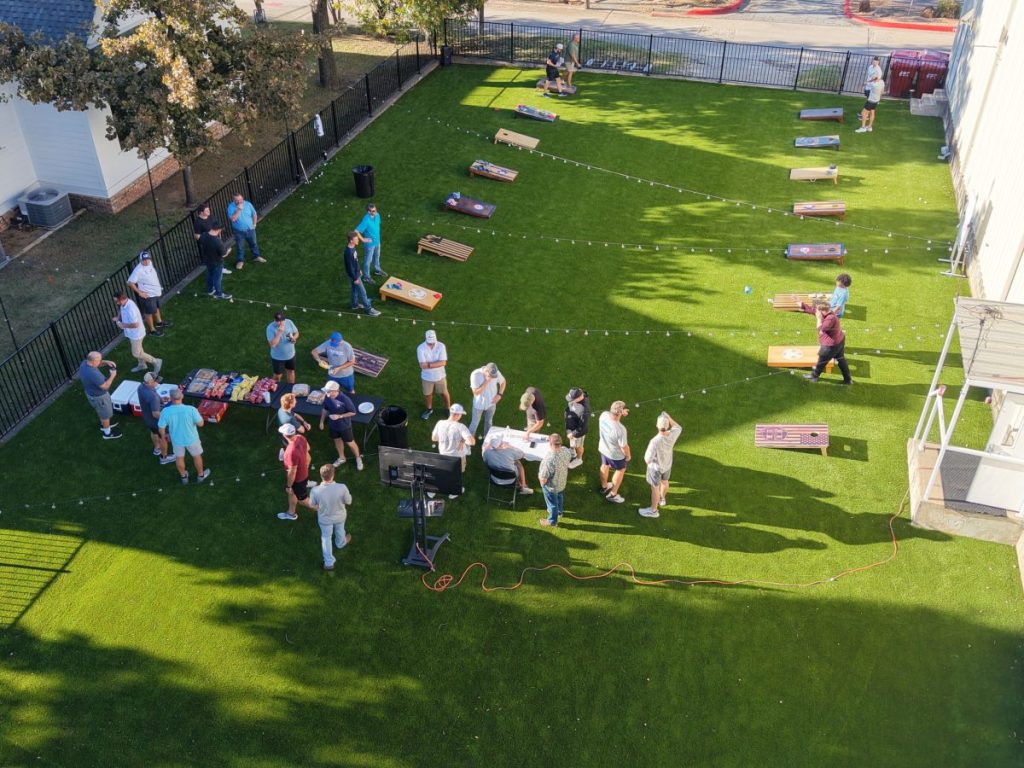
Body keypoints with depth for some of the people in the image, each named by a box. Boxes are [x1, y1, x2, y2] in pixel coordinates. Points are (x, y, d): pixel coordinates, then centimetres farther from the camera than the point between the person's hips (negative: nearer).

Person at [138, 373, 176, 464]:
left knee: (154, 432, 34)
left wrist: (160, 399, 3)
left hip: (146, 417, 8)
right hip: (156, 421, -8)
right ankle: (164, 458, 38)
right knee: (164, 438, 18)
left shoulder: (141, 387, -16)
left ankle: (156, 449, 59)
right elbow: (156, 414, -35)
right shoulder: (152, 396, -41)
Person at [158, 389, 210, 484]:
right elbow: (200, 423, -20)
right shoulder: (191, 409, -32)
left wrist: (163, 435, 8)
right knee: (197, 455, 26)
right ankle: (200, 475, 47)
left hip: (176, 439, 1)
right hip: (191, 438, -1)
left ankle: (184, 477, 48)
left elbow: (161, 428, -15)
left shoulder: (165, 411, -28)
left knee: (179, 457, 28)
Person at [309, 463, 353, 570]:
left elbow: (312, 505, -13)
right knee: (339, 530, 34)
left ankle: (329, 563, 36)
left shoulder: (315, 491, -34)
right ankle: (341, 543, 65)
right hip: (340, 516, 0)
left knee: (326, 538, 26)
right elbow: (349, 501, -17)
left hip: (324, 518, 0)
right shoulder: (342, 488, -36)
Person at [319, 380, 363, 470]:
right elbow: (325, 409, 3)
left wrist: (340, 416, -27)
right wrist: (322, 421, 8)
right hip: (333, 425, 5)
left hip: (344, 426, -5)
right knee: (337, 441, 25)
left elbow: (353, 412, -20)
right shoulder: (327, 398, -17)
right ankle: (341, 458, 50)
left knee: (350, 443, 14)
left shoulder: (344, 399, -33)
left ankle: (358, 458, 39)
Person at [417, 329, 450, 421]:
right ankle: (429, 410, 46)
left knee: (444, 393, 18)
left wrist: (429, 364, -26)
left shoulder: (441, 346, -19)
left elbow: (443, 362, -24)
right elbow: (423, 365, -27)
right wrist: (436, 363, -24)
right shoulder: (421, 348, -21)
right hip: (427, 377, 0)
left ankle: (448, 409, 42)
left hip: (440, 376, 0)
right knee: (428, 394, 20)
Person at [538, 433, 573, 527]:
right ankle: (559, 512, 62)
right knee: (560, 497, 35)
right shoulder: (566, 450, -23)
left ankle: (552, 521, 45)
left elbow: (543, 478, -31)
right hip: (562, 482, 6)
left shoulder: (549, 460, -43)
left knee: (552, 503, 21)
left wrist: (542, 484, -9)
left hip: (551, 486, -6)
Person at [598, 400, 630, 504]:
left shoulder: (604, 415, -25)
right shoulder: (620, 429, -42)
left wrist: (621, 413, -8)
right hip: (616, 454, -6)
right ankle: (612, 494, 38)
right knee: (620, 470, 24)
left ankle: (604, 486, 58)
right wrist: (628, 455, -7)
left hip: (603, 448, 6)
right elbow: (624, 446, -26)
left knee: (605, 466, 32)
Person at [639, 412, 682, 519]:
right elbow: (678, 428, 0)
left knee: (655, 487, 17)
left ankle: (653, 510, 37)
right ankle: (662, 499, 59)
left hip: (656, 467, -5)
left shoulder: (655, 441, -41)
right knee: (664, 481, 31)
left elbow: (648, 459, -30)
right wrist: (669, 417, -4)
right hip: (667, 464, 5)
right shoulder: (672, 435, -27)